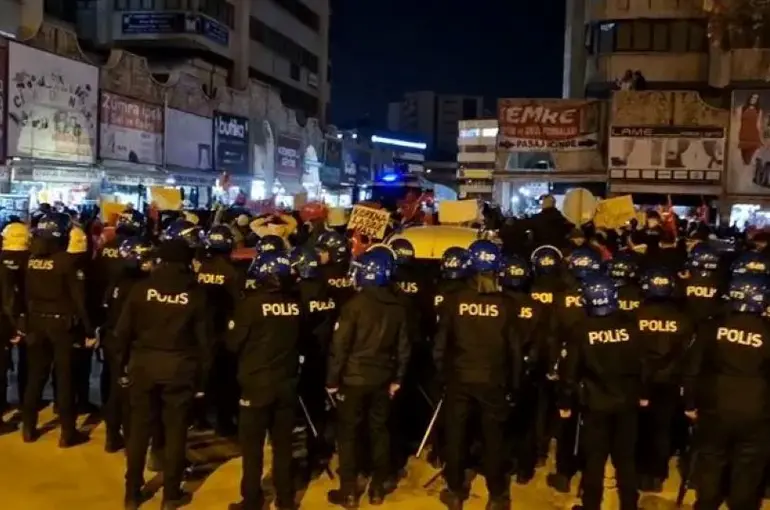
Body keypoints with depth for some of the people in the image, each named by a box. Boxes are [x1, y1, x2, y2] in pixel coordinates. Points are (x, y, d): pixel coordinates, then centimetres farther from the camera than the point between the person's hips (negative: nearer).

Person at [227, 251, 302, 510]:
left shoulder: (252, 303, -16)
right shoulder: (297, 304, -6)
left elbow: (233, 343, -8)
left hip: (257, 382, -4)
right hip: (287, 382, 4)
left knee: (252, 444, 9)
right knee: (283, 443, 15)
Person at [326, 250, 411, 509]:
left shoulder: (355, 304, -15)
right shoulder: (397, 307, 2)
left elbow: (339, 346, -14)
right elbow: (403, 347, 8)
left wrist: (332, 379, -5)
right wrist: (397, 378, 17)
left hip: (354, 378, -5)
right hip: (382, 378, 5)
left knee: (348, 433, 6)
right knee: (379, 431, 14)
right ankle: (377, 489, 22)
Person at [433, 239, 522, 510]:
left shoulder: (454, 300, -9)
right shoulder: (505, 304, -8)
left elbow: (441, 342, -4)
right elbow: (514, 348, -2)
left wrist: (442, 373, 10)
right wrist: (514, 383, 10)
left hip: (459, 378, 0)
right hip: (493, 380, 0)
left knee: (456, 434, 14)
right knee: (494, 437, 12)